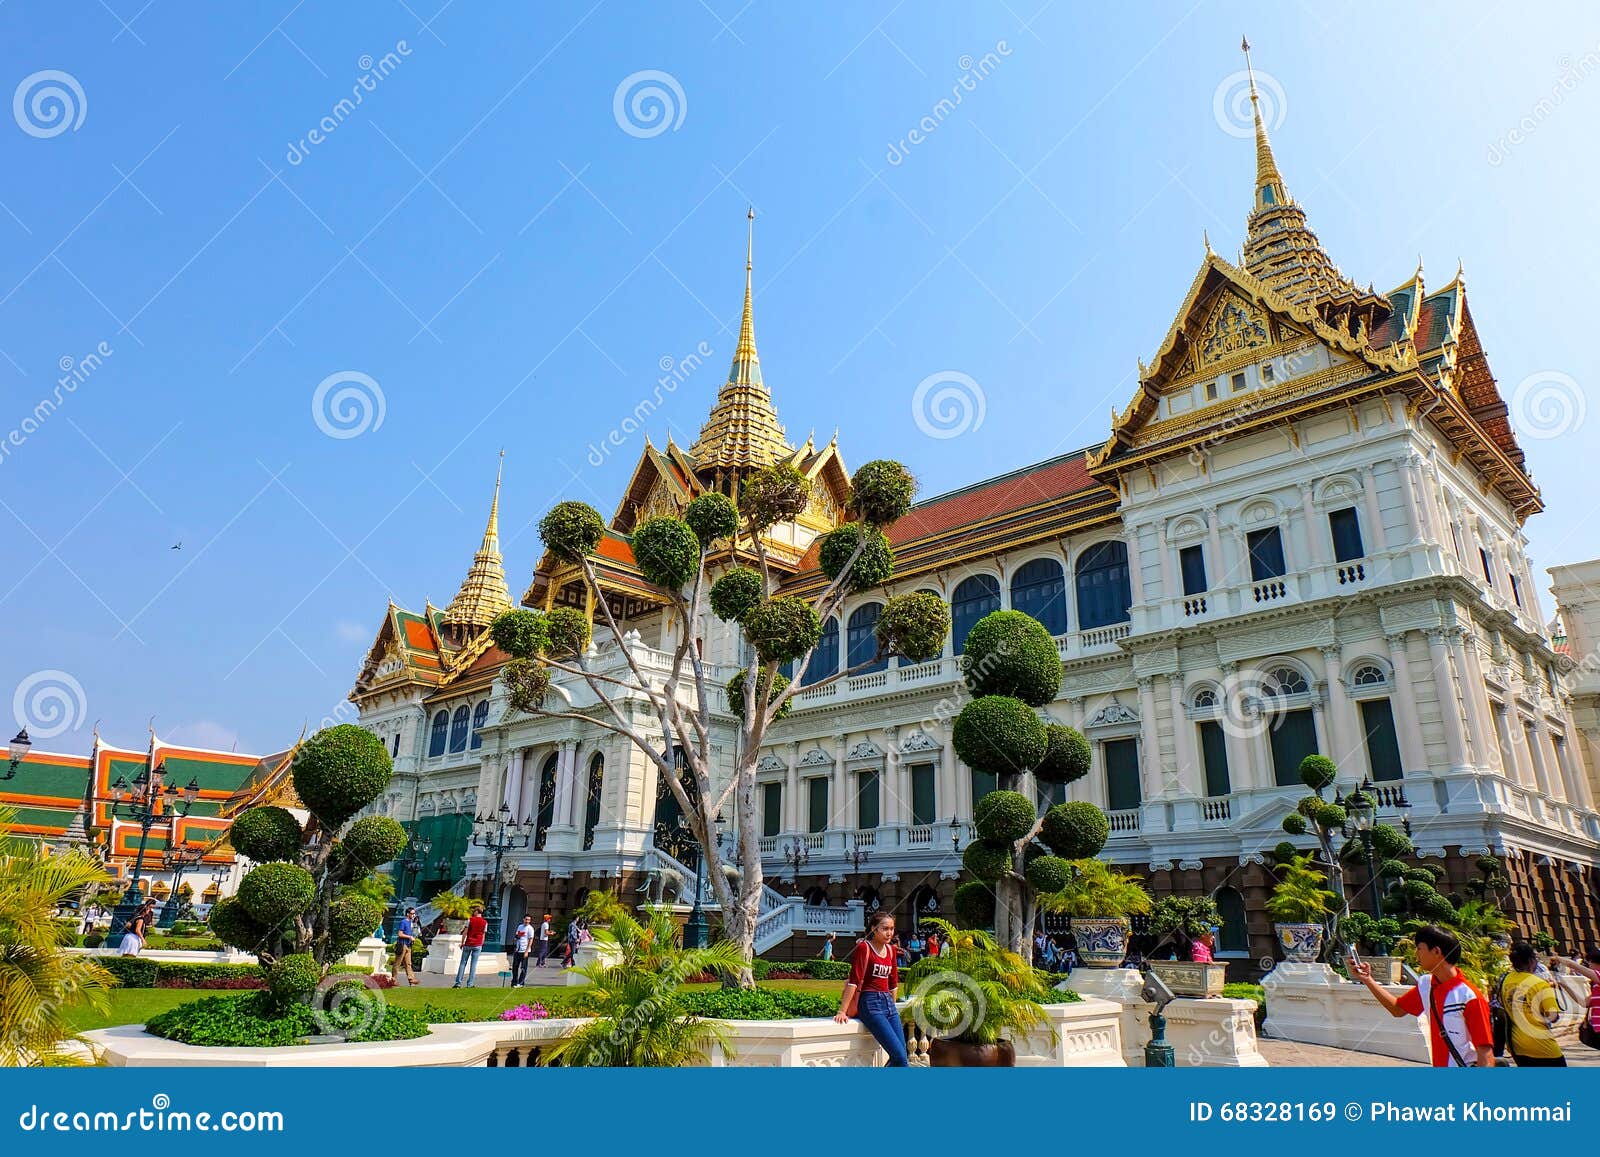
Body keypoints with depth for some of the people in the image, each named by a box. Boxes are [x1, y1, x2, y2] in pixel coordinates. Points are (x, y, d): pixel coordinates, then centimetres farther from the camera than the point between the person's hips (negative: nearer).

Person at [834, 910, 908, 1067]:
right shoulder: (864, 947, -8)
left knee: (900, 1056, -1)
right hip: (870, 1004, -7)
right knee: (899, 1055, -15)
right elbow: (854, 981, -14)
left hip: (888, 1003, 7)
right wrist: (842, 1011, -16)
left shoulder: (892, 950, 12)